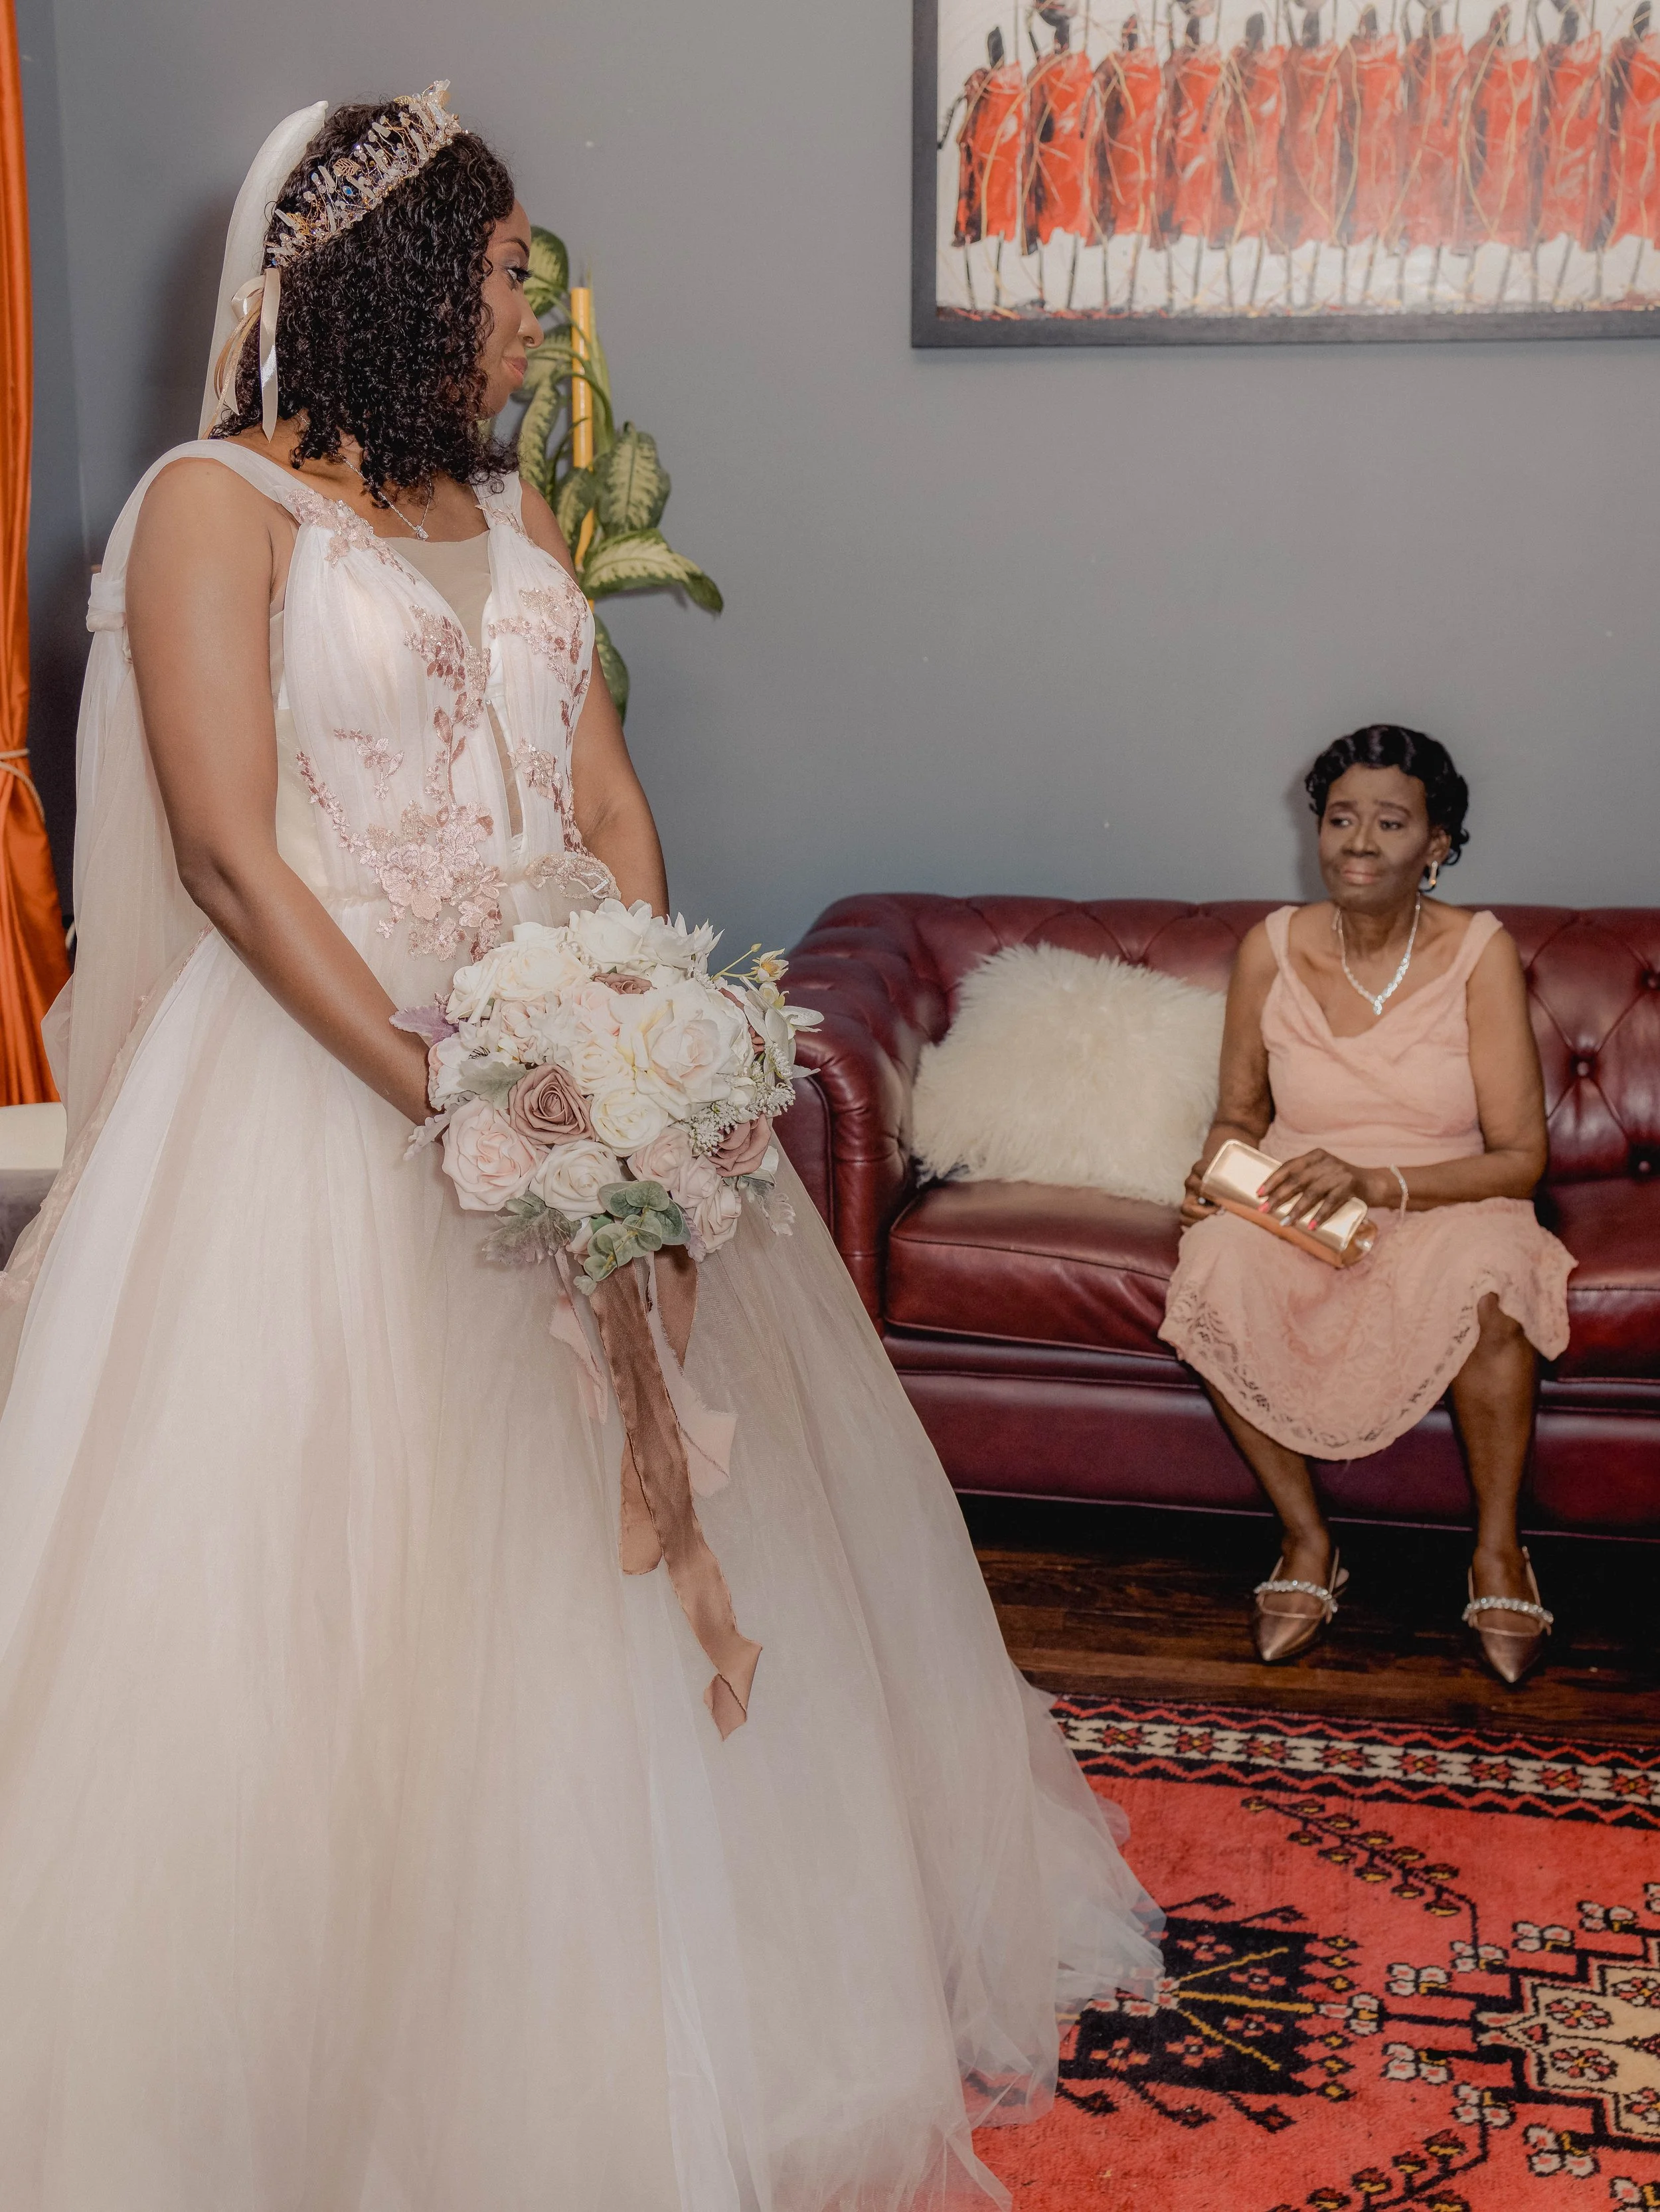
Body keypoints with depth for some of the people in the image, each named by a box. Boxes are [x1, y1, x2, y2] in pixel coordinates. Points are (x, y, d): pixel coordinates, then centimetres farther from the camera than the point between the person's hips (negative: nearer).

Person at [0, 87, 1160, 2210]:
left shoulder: (513, 509, 15)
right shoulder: (218, 505, -6)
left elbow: (610, 803, 9)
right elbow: (229, 854, -15)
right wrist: (441, 1099, -22)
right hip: (325, 1076, -6)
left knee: (623, 1539, 12)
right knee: (344, 1570, -1)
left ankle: (627, 2027, 32)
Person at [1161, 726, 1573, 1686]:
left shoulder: (1480, 952, -9)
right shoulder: (1272, 949, -3)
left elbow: (1521, 1159, -11)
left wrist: (1377, 1182, -25)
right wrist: (1218, 1169, -12)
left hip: (1445, 1209, -1)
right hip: (1291, 1211, 2)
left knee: (1489, 1280, -37)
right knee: (1215, 1274, -32)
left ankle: (1498, 1546, -11)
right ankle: (1308, 1539, -12)